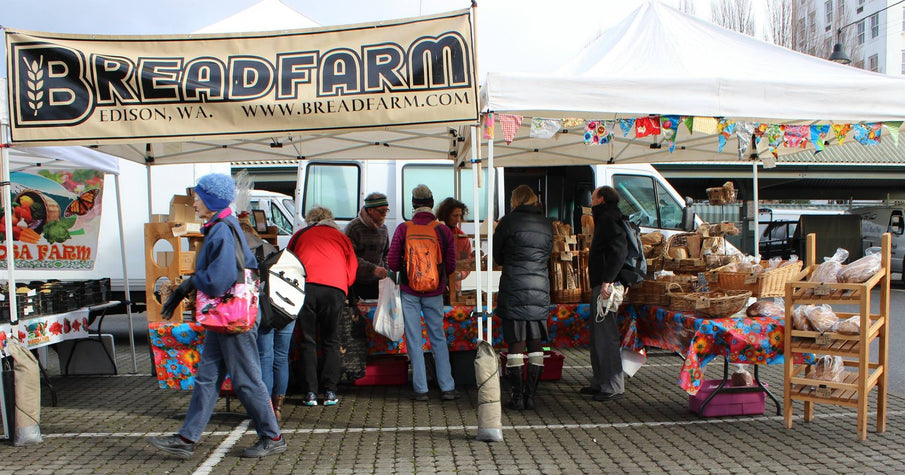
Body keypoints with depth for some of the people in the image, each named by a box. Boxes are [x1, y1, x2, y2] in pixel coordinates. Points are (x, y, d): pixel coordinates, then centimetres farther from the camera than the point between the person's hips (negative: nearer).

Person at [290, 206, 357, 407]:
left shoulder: (301, 235, 24)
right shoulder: (341, 237, 23)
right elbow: (352, 270, 21)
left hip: (305, 286, 0)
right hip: (334, 289, 0)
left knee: (308, 341, 8)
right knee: (331, 342, 10)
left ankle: (310, 393, 5)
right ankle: (330, 392, 6)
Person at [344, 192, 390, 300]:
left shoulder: (383, 229, 9)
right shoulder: (353, 227, -10)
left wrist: (384, 270, 7)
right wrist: (373, 268, -25)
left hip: (375, 283, 5)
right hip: (355, 282, -5)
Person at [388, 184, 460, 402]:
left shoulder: (403, 229, -7)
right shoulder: (444, 231, -4)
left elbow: (393, 263, -5)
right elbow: (451, 266, 0)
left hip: (409, 292, -1)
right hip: (434, 293, 1)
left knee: (414, 341, 5)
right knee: (438, 339, 12)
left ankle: (421, 389, 7)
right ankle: (447, 387, 12)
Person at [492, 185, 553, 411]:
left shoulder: (508, 221, -3)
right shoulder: (547, 224, 7)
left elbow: (497, 255, 6)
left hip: (513, 289, -3)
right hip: (540, 289, 3)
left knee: (515, 345, 3)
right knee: (536, 344, 9)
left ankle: (517, 397, 5)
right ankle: (530, 396, 12)